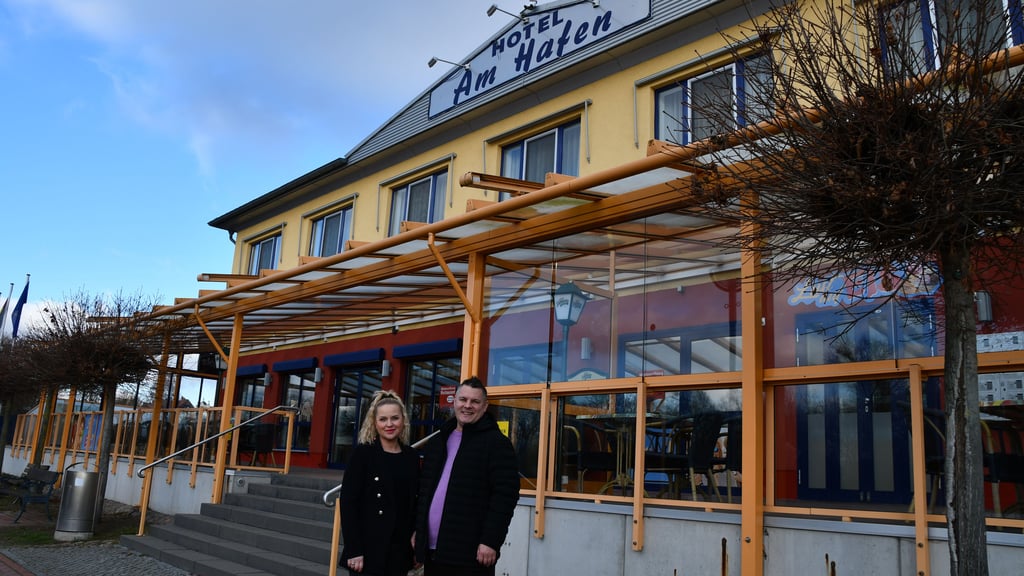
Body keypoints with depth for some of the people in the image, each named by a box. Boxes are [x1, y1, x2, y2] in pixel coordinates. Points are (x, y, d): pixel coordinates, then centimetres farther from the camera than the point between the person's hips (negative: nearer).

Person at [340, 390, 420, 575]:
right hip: (368, 549, -4)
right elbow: (348, 502, -9)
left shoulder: (411, 457, 6)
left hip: (400, 550, 4)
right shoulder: (363, 453, -6)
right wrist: (353, 550, -14)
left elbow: (413, 503, 12)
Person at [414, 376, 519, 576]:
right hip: (432, 551, 7)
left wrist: (491, 541, -18)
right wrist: (417, 531, 14)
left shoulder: (496, 442, -6)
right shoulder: (438, 442, 15)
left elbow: (505, 495, -13)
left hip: (469, 554, -6)